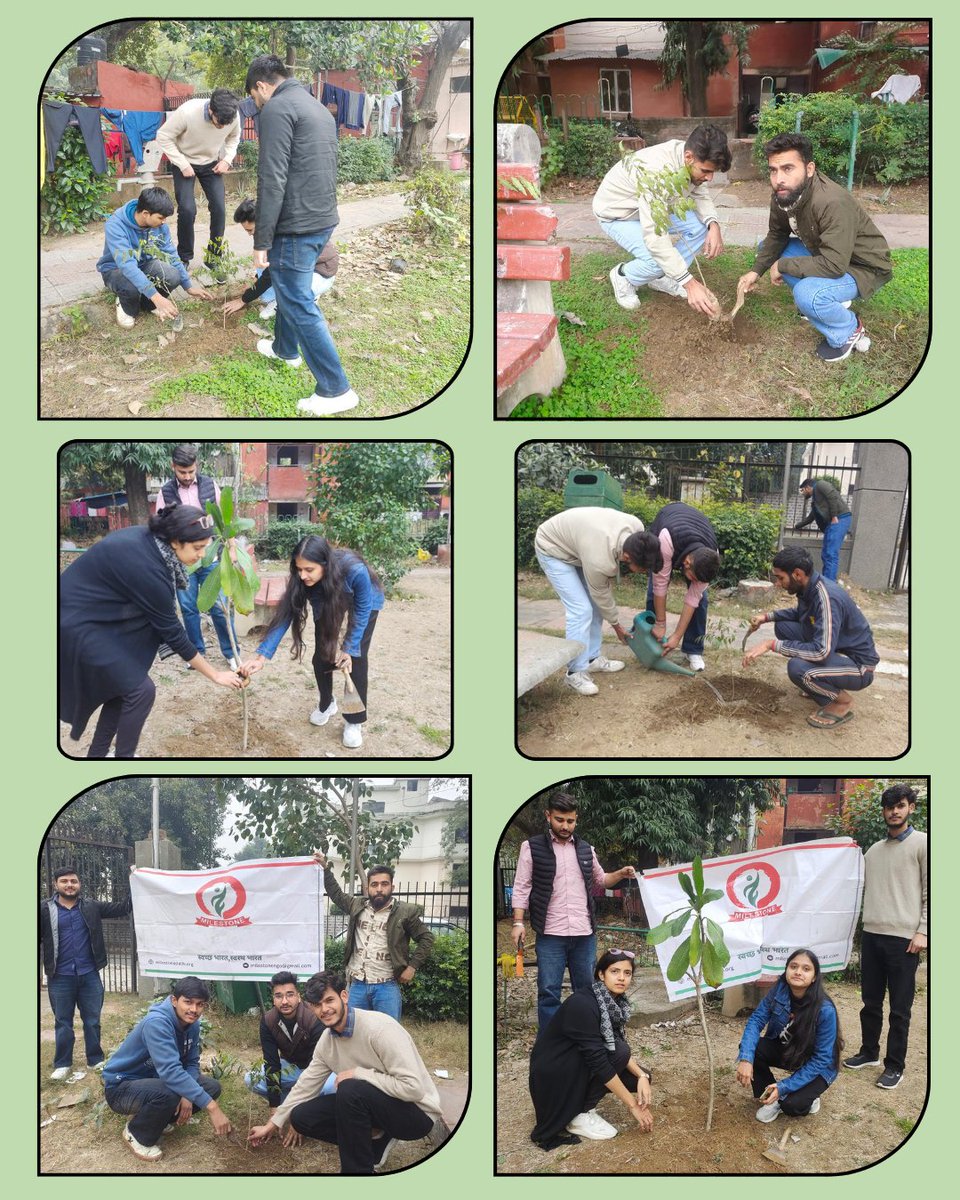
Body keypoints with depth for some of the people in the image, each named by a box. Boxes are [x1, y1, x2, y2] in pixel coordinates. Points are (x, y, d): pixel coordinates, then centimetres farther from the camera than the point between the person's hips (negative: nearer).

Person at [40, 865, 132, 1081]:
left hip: (89, 974, 1)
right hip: (60, 977, -1)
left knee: (92, 1020, 9)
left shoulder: (92, 907, 4)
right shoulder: (46, 910, 0)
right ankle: (62, 1064, 16)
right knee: (63, 1022, 8)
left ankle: (96, 1060, 19)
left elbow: (123, 907, 3)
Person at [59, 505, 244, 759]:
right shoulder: (147, 567, -28)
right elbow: (172, 632, -19)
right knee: (140, 690, -5)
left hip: (96, 616, 9)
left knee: (124, 685, 14)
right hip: (78, 624, -9)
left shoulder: (147, 539, -4)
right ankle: (124, 756, 9)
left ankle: (97, 755, 26)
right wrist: (215, 675, -10)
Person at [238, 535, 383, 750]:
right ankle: (326, 704, 27)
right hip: (329, 601, 3)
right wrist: (262, 656, -38)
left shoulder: (356, 571, -44)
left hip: (364, 601, -3)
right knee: (322, 654, -1)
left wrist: (349, 648, -26)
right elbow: (285, 615, -30)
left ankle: (354, 721, 3)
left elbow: (362, 611, -28)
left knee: (356, 656, -12)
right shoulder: (301, 579, -33)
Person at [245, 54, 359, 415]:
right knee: (289, 288, 28)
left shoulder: (277, 109, -13)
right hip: (324, 221, 9)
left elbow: (272, 180, -19)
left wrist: (262, 241, -17)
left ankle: (336, 389, -2)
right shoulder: (318, 107, 16)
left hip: (296, 227, -9)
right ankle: (285, 348, 47)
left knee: (300, 306, -3)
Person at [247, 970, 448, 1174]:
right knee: (302, 1116, -1)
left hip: (416, 1110, -8)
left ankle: (357, 1169, -15)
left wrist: (357, 1073, -24)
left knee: (350, 1090, -32)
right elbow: (306, 1085, 13)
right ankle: (377, 1141, 6)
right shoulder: (326, 1041, -1)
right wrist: (273, 1124, 15)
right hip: (372, 1105, 8)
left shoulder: (380, 1028, -25)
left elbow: (413, 1087, -30)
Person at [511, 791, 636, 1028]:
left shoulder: (586, 849, 13)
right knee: (549, 991, -4)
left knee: (587, 990, 8)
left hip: (584, 934, 4)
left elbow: (599, 881, 26)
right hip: (550, 936, -4)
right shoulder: (532, 847, 0)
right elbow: (521, 887, -2)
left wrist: (621, 874, 7)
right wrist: (518, 922, -12)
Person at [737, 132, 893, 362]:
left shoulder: (833, 203, -37)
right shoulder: (783, 194, -13)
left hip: (864, 266, -8)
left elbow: (833, 266, -38)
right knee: (766, 248, 7)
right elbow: (776, 235, 6)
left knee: (806, 294, -33)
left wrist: (782, 265, -26)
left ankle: (849, 332, -2)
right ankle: (829, 301, 11)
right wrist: (756, 271, -7)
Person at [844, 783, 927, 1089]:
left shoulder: (922, 844, -1)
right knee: (871, 1001, 14)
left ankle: (895, 1066, 7)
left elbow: (930, 892, -5)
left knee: (899, 1008, -1)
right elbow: (859, 886, 20)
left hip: (904, 937, -5)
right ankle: (869, 1052, 27)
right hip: (872, 934, 6)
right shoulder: (874, 850, 16)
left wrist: (922, 931, -11)